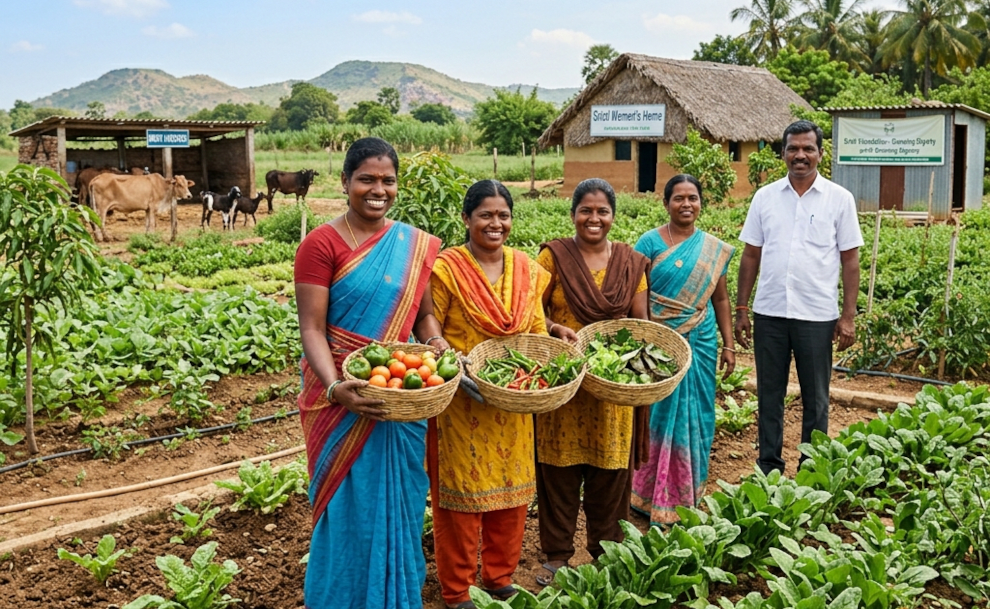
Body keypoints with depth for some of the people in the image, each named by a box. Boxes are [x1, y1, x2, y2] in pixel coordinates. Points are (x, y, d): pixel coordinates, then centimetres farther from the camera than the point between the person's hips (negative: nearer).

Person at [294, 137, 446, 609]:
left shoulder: (416, 245, 4)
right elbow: (311, 329, -13)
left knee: (399, 503, 15)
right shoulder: (322, 244, -9)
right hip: (345, 397, -4)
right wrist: (335, 387, -28)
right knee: (351, 508, 5)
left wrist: (439, 349, -7)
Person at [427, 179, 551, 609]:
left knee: (512, 490, 14)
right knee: (461, 492, 5)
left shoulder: (526, 270, 6)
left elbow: (536, 331, 13)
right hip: (461, 402, -5)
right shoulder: (446, 269, -10)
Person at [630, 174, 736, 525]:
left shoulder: (714, 249, 8)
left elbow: (720, 299, 12)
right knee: (659, 415, 2)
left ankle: (688, 494, 24)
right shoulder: (650, 242, -3)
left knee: (695, 417, 9)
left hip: (701, 344, 3)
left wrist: (728, 345, 9)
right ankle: (656, 496, 15)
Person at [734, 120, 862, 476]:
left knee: (815, 399, 8)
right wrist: (741, 309, 5)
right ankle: (768, 466, 23)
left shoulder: (839, 199, 0)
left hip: (817, 316, -2)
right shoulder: (765, 197, 5)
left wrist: (848, 316, -5)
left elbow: (850, 260, 0)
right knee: (769, 394, 11)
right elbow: (751, 255, 8)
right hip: (769, 313, 2)